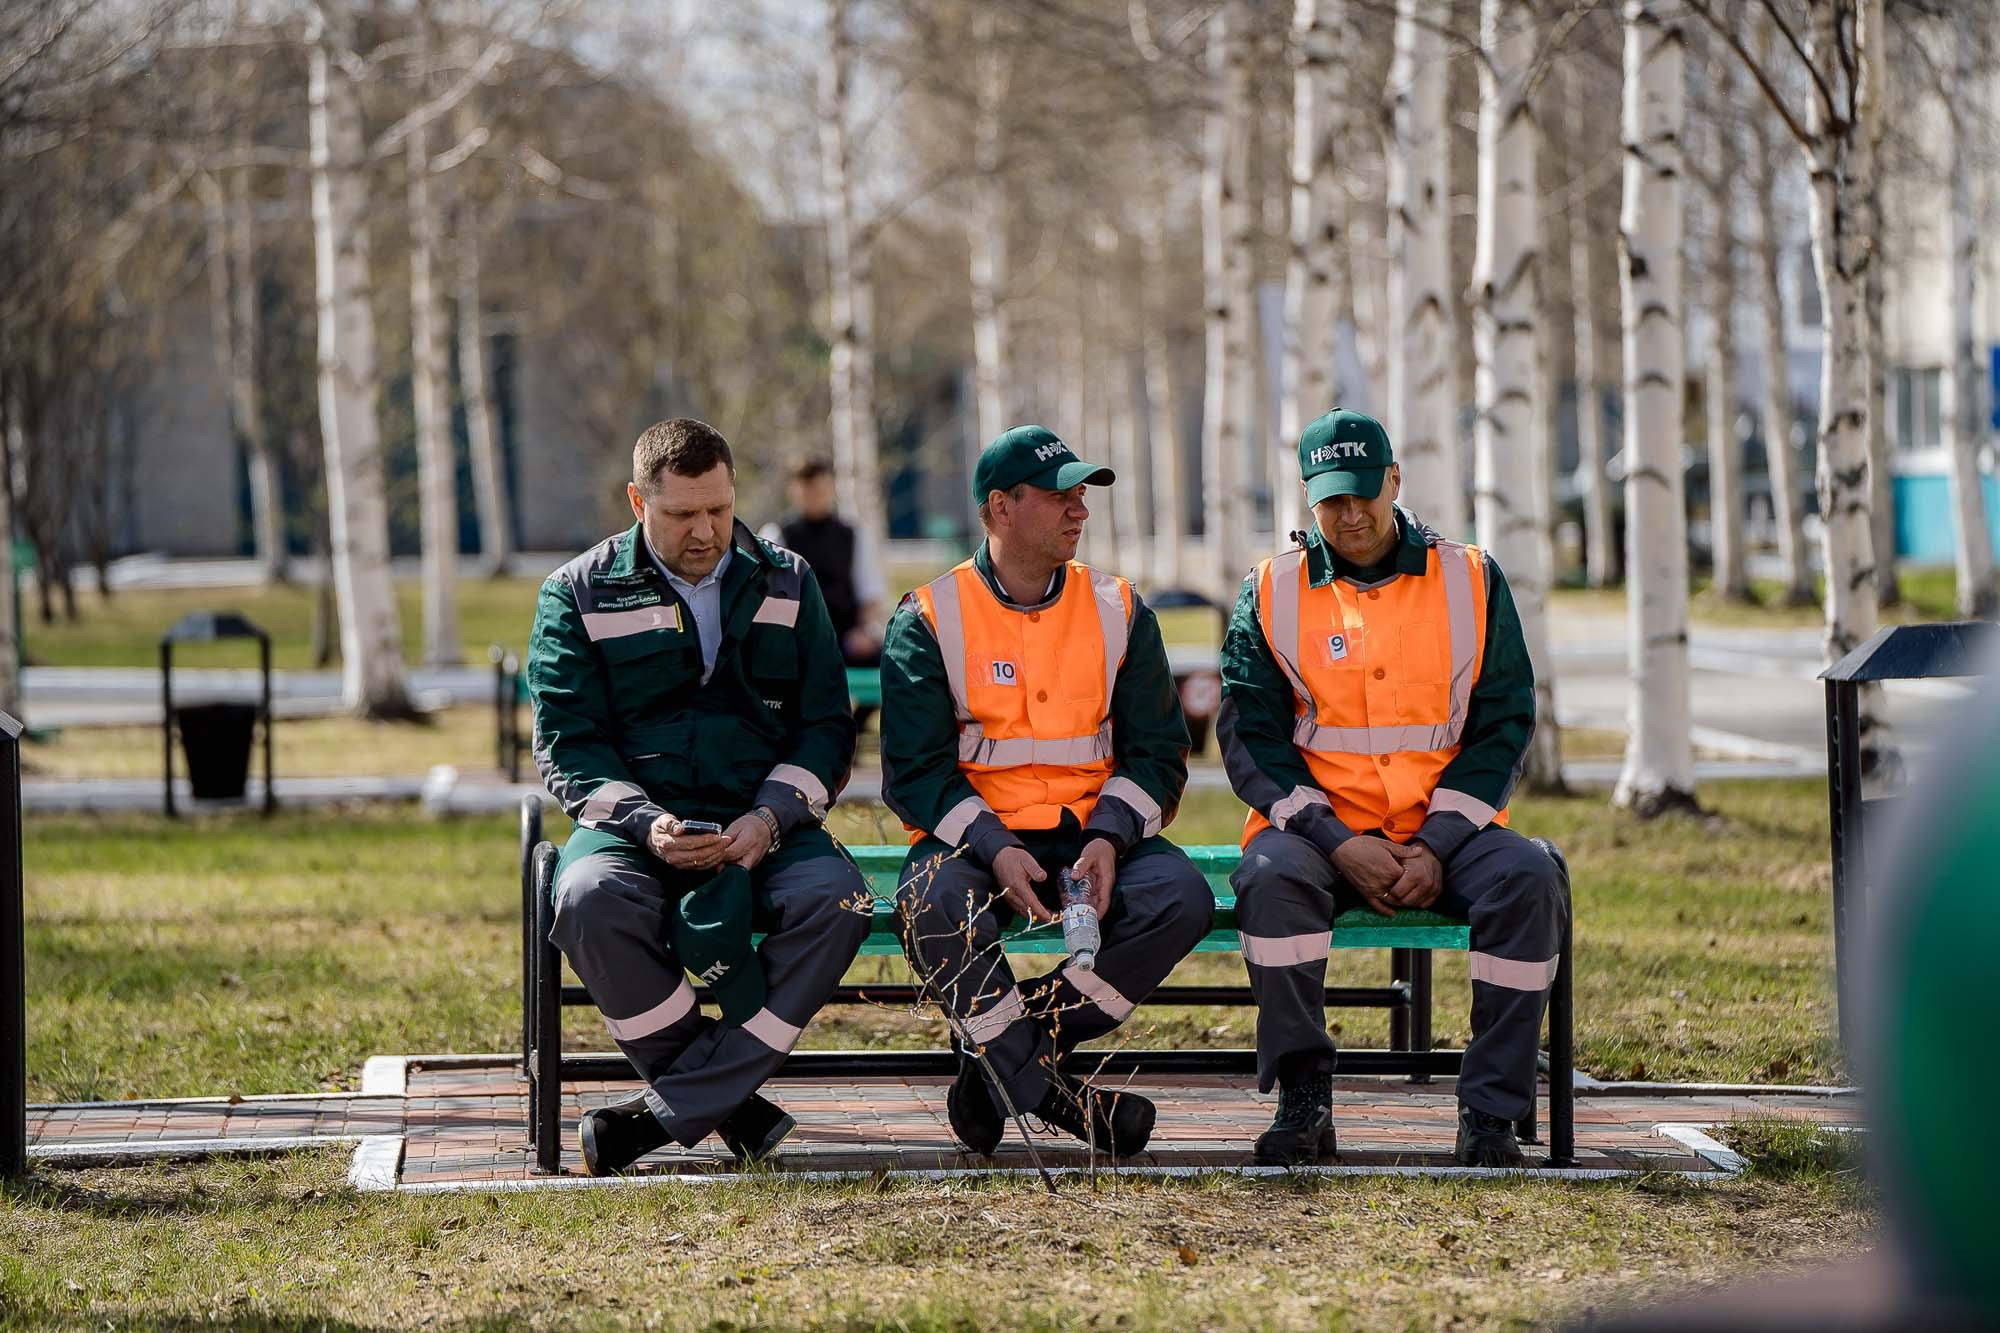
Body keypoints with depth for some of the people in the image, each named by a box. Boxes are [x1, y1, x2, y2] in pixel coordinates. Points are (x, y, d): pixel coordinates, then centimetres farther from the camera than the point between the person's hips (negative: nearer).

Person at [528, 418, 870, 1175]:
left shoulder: (787, 585, 12)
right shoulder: (580, 595, 6)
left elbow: (826, 727, 8)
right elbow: (566, 743, 0)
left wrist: (769, 818, -11)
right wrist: (644, 823, -18)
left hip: (761, 824, 2)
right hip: (635, 822, -1)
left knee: (836, 897, -32)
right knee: (590, 899, -37)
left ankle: (669, 1110, -27)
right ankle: (730, 1106, -23)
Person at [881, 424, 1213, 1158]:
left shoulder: (1118, 611, 9)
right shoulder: (928, 621, 1)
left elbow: (1158, 752, 9)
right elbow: (915, 769, -5)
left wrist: (1109, 840, -11)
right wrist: (994, 850, -21)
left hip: (1093, 831, 3)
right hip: (974, 834, -3)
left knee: (1182, 896, -27)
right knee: (931, 905, -36)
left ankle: (1006, 1056, -19)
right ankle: (1051, 1093, -23)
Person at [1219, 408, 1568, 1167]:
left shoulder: (1471, 581, 8)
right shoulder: (1271, 593, 6)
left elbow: (1502, 727, 4)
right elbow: (1250, 737, 1)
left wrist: (1437, 847, -10)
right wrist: (1338, 843, -14)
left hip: (1442, 830, 1)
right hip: (1318, 828, -1)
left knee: (1529, 880, -29)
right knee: (1273, 877, -34)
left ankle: (1490, 1112, -22)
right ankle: (1301, 1100, -23)